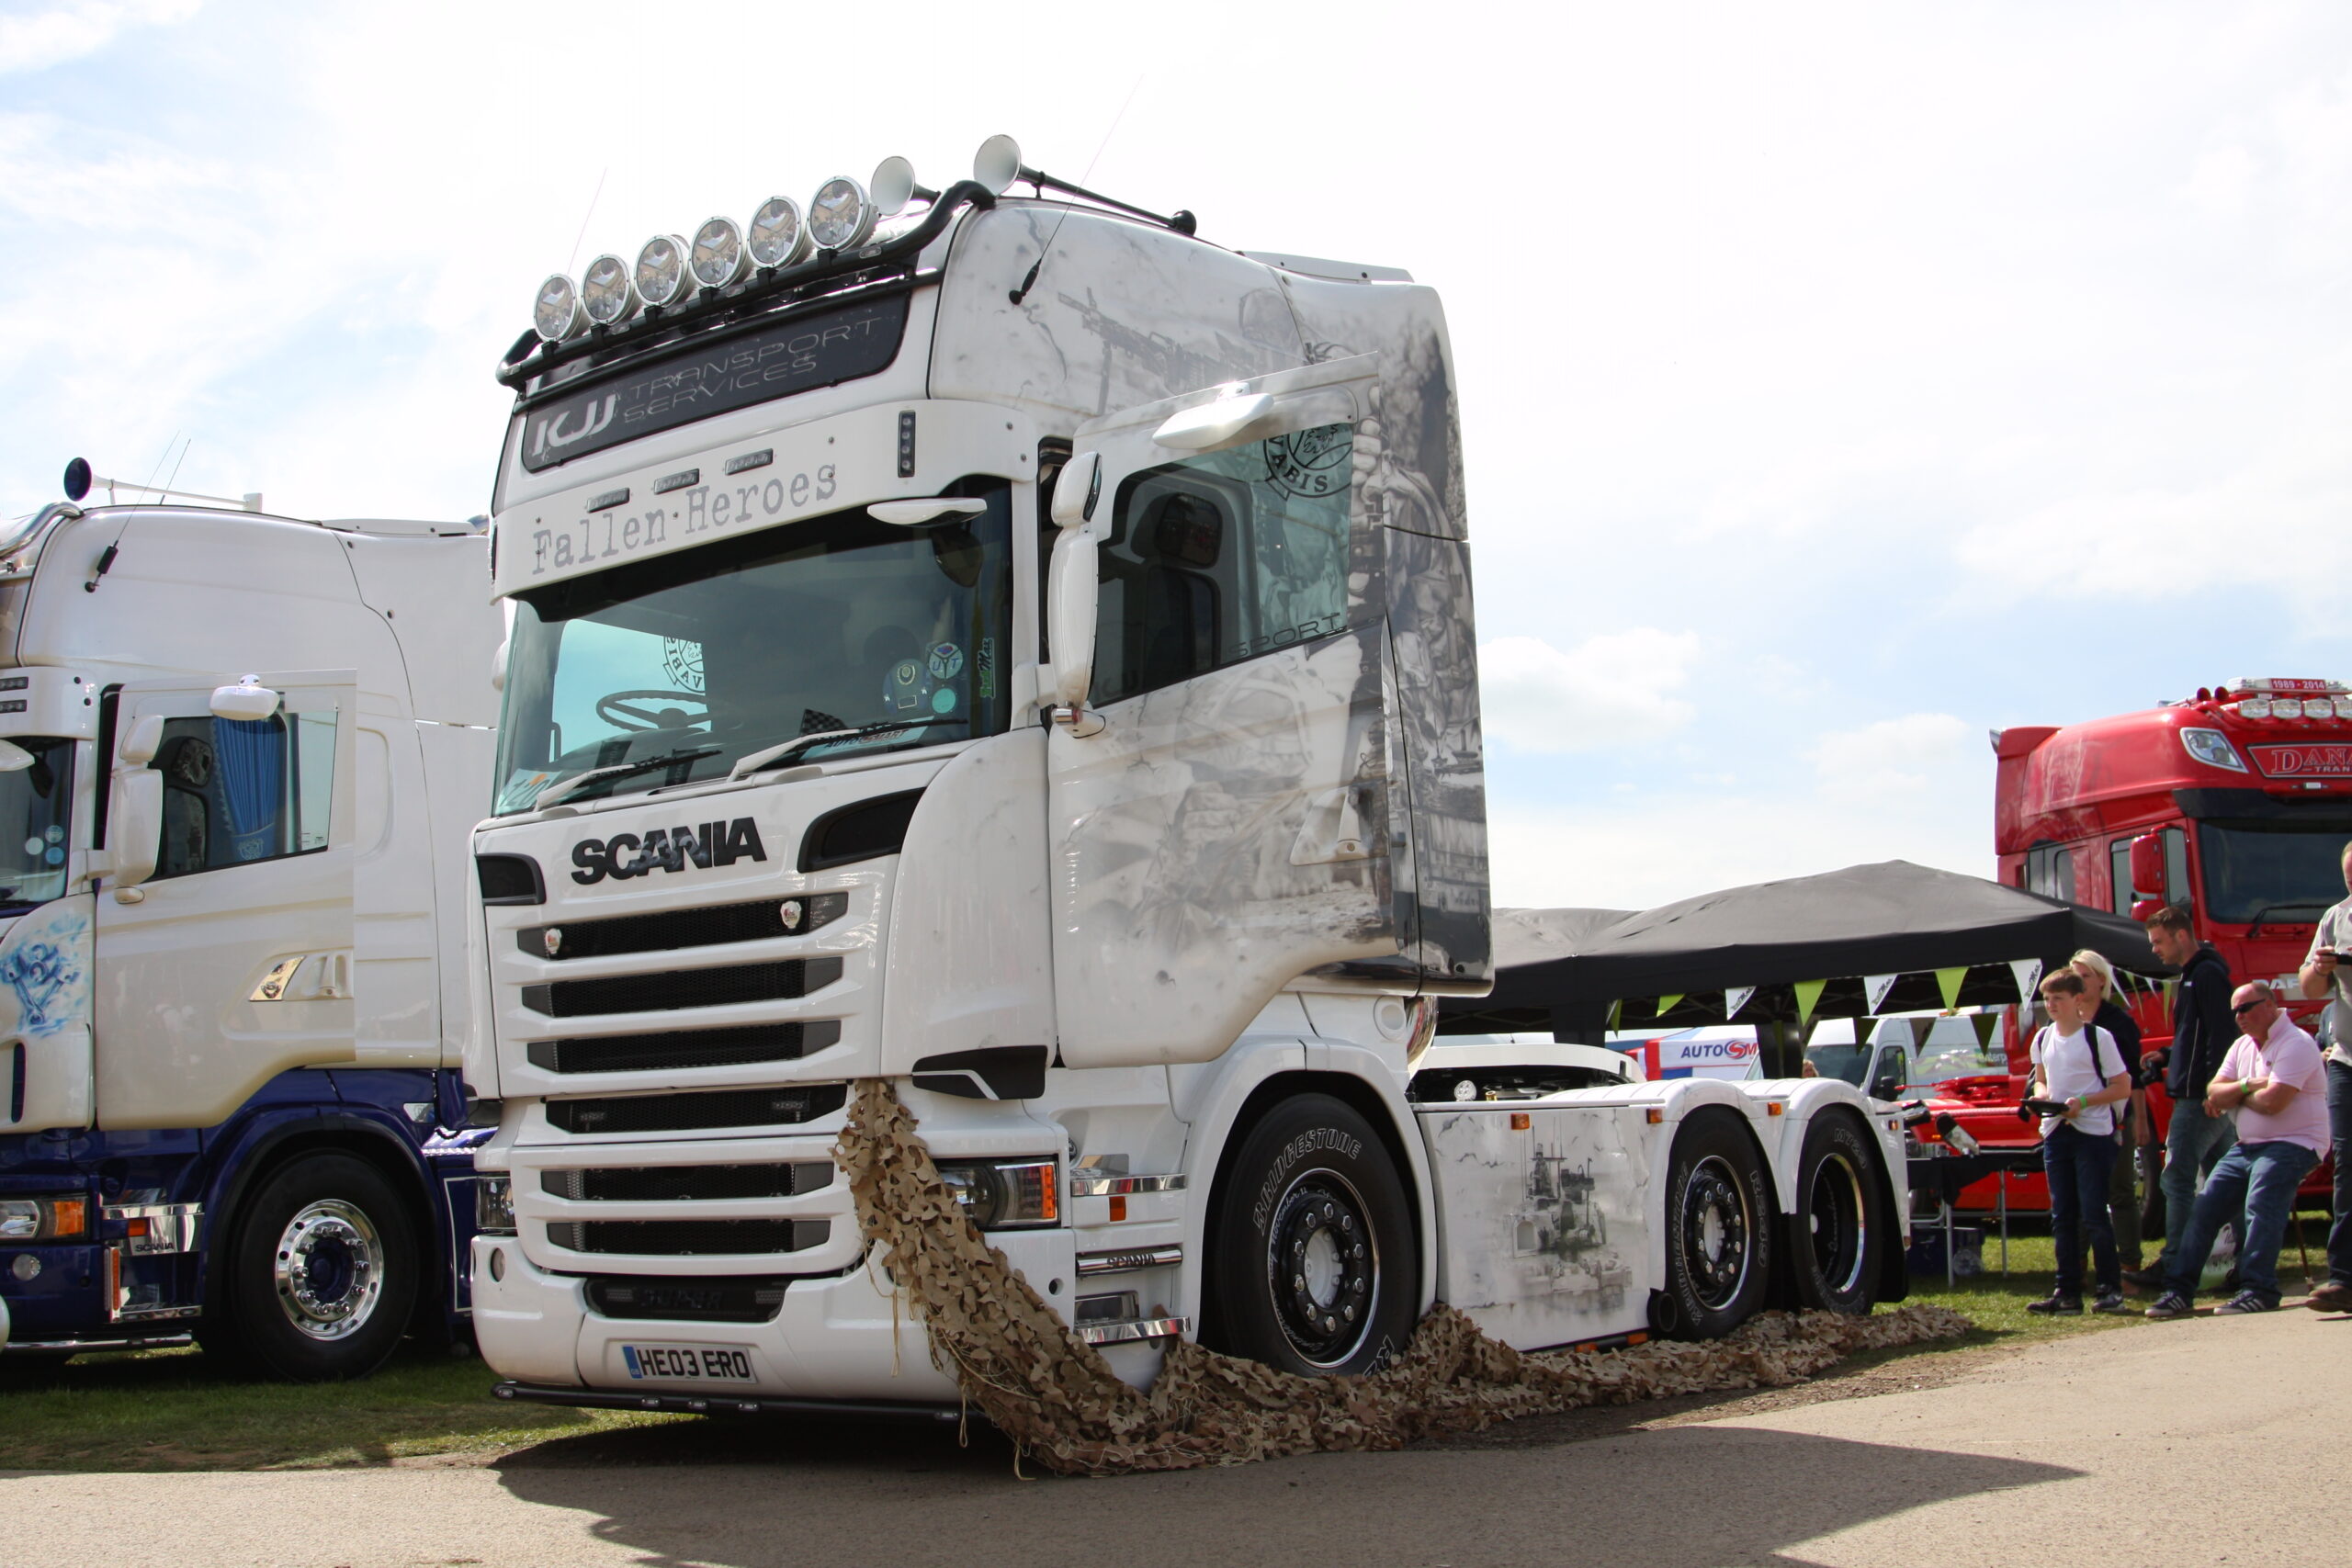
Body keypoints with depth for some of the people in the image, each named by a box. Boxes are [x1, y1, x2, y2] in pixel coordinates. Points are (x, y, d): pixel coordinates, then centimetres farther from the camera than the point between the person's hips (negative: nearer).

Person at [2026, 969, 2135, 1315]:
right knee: (2062, 1217, 8)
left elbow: (2123, 1087, -8)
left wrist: (2083, 1101, -19)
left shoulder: (2098, 1037, -8)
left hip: (2093, 1134, -6)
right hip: (2055, 1133, 6)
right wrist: (2041, 1094, 0)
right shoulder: (2042, 1040, 10)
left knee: (2094, 1215, -6)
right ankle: (2067, 1292, 12)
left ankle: (2111, 1289, 2)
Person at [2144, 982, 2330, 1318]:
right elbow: (2214, 1093, 7)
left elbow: (2272, 1101, -22)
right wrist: (2248, 1085, -13)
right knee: (2206, 1205, -4)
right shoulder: (2243, 1046, 16)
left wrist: (2235, 1095, -3)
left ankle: (2258, 1291, -34)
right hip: (2248, 1147, 8)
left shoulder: (2295, 1044, -11)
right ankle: (2179, 1290, -5)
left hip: (2293, 1145, -8)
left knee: (2260, 1204, -30)